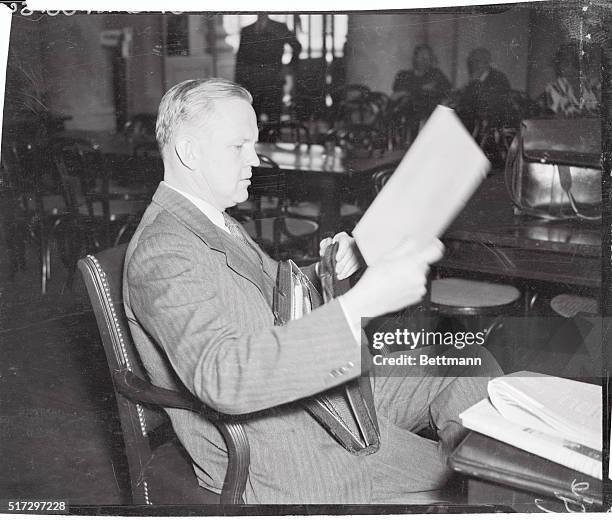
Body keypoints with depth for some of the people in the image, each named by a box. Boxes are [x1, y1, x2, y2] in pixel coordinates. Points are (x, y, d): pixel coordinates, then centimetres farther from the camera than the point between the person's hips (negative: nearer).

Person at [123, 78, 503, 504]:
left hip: (320, 389, 10)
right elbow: (224, 377, -39)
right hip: (275, 463, -9)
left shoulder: (214, 220, 11)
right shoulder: (163, 253, -24)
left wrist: (323, 272, -4)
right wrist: (362, 304, -44)